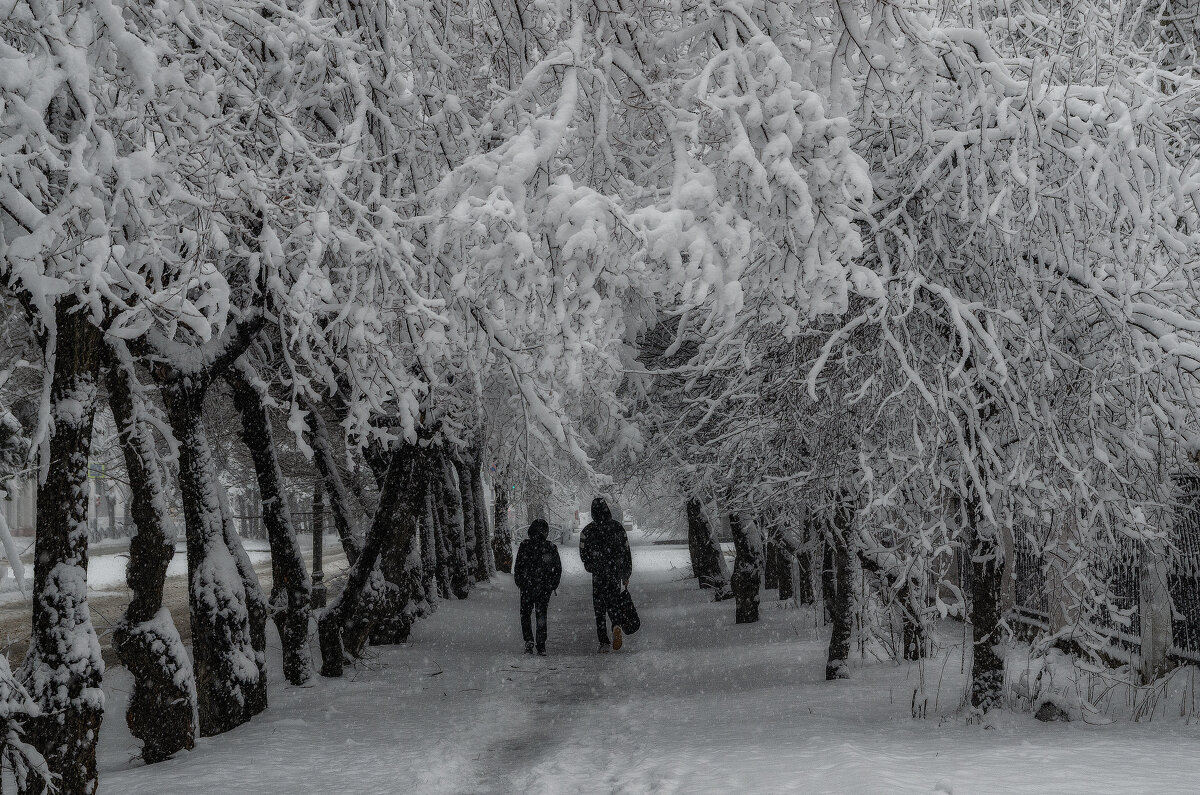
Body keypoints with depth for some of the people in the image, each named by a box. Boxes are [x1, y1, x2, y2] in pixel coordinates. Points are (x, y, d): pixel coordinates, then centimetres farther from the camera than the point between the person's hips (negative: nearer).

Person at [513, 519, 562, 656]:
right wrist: (553, 585, 14)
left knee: (525, 615, 12)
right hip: (545, 587, 2)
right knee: (541, 615, 10)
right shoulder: (551, 548, 0)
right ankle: (541, 646, 4)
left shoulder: (525, 545, -7)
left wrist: (519, 583, 6)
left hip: (527, 587, -2)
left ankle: (529, 641, -4)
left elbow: (518, 567, -5)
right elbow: (558, 569, 6)